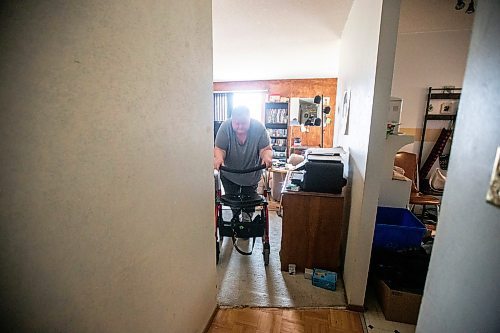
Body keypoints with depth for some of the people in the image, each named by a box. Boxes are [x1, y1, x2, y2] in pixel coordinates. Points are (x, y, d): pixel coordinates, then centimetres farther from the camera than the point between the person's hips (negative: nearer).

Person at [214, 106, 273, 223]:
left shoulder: (259, 128, -22)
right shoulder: (225, 127, -22)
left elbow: (266, 149, -19)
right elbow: (219, 149, -21)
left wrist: (267, 156, -41)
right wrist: (218, 158, -43)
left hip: (252, 174, 0)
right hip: (229, 174, 0)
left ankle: (247, 220, 35)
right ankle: (235, 219, 37)